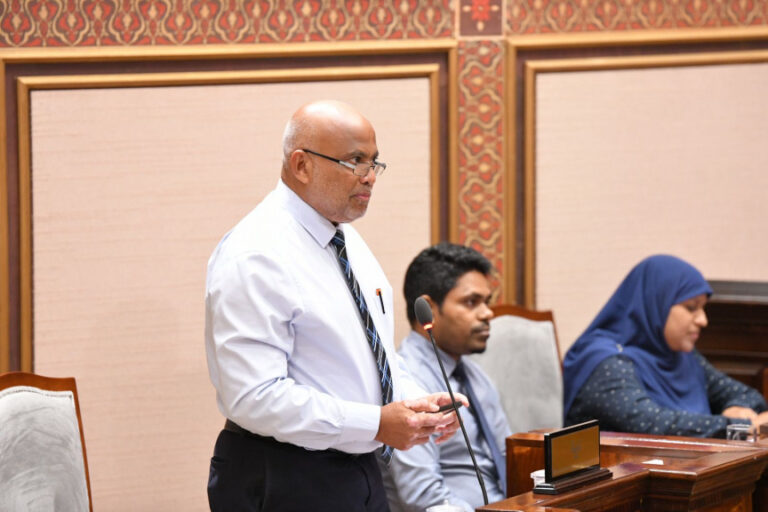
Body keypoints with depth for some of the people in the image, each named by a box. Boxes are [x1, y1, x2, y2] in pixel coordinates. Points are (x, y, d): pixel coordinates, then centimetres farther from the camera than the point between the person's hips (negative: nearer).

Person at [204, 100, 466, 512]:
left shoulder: (348, 241, 12)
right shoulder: (255, 257, -18)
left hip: (358, 475, 9)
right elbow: (256, 398, -25)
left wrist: (418, 403, 1)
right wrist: (376, 425, -25)